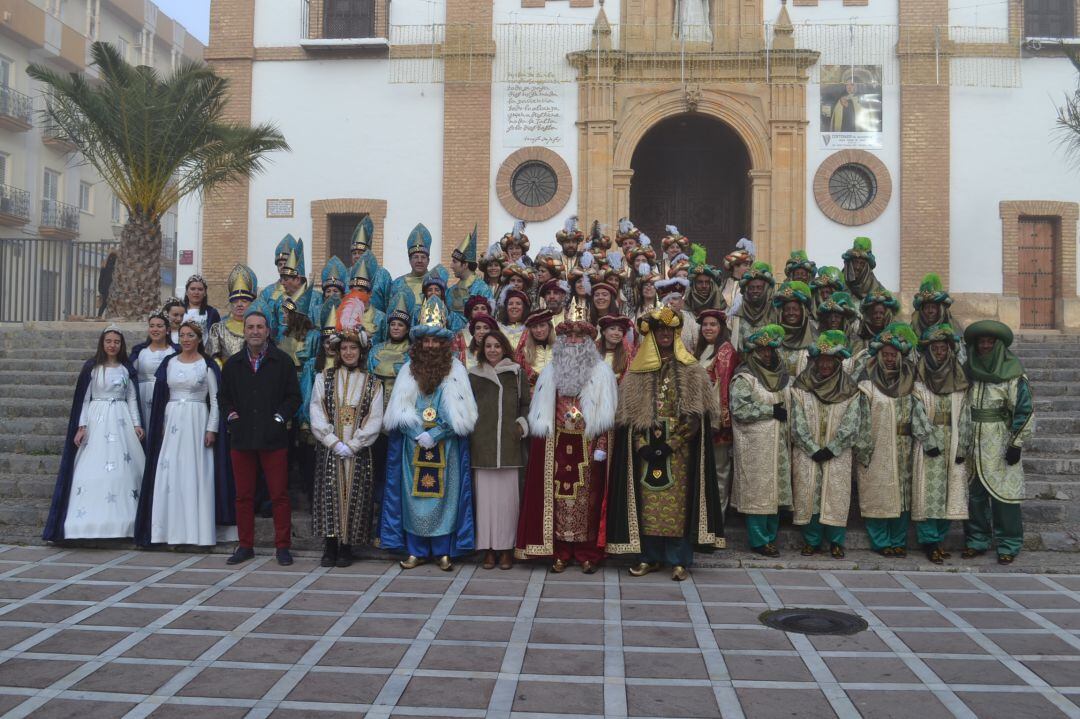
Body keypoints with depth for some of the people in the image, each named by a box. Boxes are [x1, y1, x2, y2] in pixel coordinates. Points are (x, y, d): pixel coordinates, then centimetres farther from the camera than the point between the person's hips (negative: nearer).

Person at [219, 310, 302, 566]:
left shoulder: (283, 361, 3)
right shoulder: (232, 364, 12)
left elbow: (294, 396, 4)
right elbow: (223, 396, 19)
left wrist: (281, 416, -9)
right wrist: (230, 415, 3)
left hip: (274, 439, -3)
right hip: (241, 439, 3)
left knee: (279, 495, 0)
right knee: (243, 496, 8)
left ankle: (282, 546, 9)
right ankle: (245, 546, 18)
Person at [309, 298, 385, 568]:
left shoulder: (372, 383, 5)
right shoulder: (324, 378, 6)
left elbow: (374, 420, -1)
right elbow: (316, 413, -1)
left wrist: (352, 445, -11)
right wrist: (334, 443, -11)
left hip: (358, 452, 0)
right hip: (328, 449, 0)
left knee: (354, 497, 0)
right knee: (329, 495, -2)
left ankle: (346, 548, 11)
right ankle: (330, 547, 6)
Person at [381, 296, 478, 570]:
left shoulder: (455, 370, 1)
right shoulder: (408, 370, 7)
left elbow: (458, 414, -5)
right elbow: (399, 411, 1)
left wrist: (435, 434, -14)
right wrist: (418, 434, -12)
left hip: (446, 447, -2)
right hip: (412, 445, 2)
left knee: (444, 495, 0)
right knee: (413, 495, 2)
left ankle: (444, 551, 7)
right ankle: (416, 550, 10)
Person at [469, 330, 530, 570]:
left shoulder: (517, 373, 9)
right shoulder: (474, 375, 11)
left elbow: (526, 404, 10)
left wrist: (522, 424, -3)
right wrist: (469, 429, 4)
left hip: (509, 443, -1)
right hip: (482, 443, 1)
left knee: (508, 495, -2)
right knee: (485, 494, -1)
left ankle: (506, 548, 7)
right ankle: (488, 548, 7)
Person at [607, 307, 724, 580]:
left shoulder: (691, 372, 3)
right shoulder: (637, 373, 8)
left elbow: (695, 415, -4)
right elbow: (629, 414, 4)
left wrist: (670, 444, -12)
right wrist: (643, 445, -9)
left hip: (679, 451, -2)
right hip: (646, 450, 2)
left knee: (677, 503, -3)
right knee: (647, 503, 3)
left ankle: (679, 560, 5)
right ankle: (649, 557, 13)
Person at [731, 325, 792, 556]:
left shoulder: (783, 376, 15)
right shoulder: (744, 378, -6)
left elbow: (789, 406, 25)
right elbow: (739, 410, -16)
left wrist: (790, 436, 14)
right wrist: (771, 410, -13)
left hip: (779, 444, 6)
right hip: (755, 446, -6)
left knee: (776, 490, 8)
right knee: (757, 491, -4)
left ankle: (770, 536, 17)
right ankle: (759, 541, 3)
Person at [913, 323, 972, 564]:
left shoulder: (959, 381, 8)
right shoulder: (918, 380, -1)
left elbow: (965, 415, 5)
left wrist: (962, 448, -1)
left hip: (953, 444, 3)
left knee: (949, 491, 4)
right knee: (928, 491, -4)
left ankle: (939, 537, 14)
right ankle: (929, 541, 3)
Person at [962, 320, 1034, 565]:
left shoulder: (1013, 374, -6)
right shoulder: (967, 371, 8)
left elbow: (1024, 410, -7)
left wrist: (1016, 444, -10)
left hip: (1000, 443, -4)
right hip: (971, 442, 4)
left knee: (1003, 491, -3)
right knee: (973, 492, 7)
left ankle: (1008, 544, 8)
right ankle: (976, 540, 18)